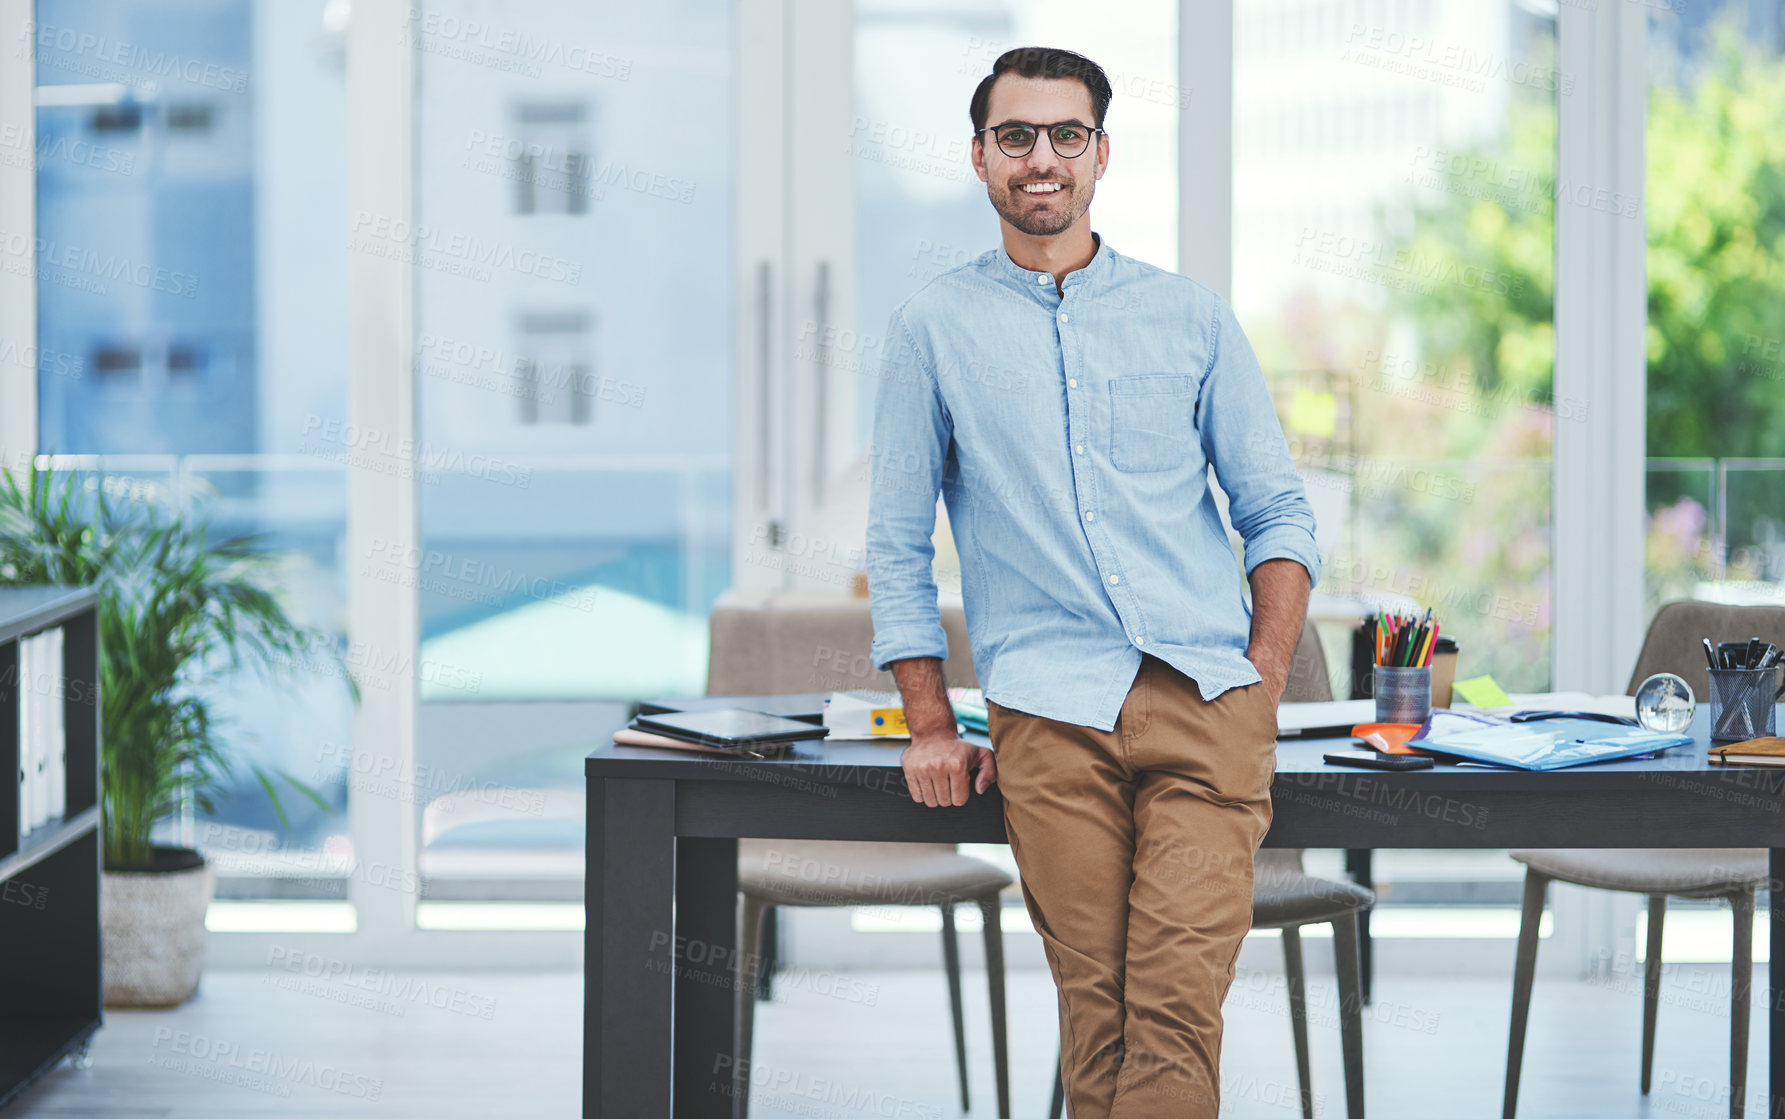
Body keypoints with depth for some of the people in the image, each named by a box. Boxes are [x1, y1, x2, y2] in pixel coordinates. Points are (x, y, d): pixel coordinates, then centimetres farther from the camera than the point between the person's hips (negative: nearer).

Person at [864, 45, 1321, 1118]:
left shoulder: (1190, 315, 13)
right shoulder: (936, 327, 11)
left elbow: (1279, 512, 14)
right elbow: (898, 545, 13)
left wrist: (1264, 685, 2)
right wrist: (932, 728, 6)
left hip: (1207, 703, 0)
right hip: (1052, 715, 0)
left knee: (1178, 998, -14)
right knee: (1097, 1012, -6)